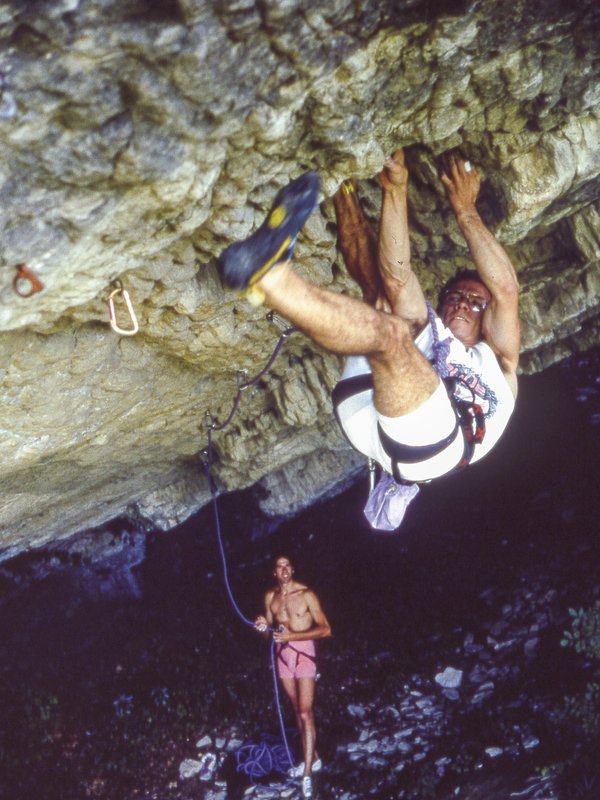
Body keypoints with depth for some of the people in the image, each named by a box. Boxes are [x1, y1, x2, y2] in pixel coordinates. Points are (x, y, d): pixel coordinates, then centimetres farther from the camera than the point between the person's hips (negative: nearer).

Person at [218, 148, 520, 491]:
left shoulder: (495, 361, 36)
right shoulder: (425, 340, 39)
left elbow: (506, 288, 17)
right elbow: (395, 278, 19)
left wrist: (466, 210, 19)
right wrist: (395, 189, 10)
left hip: (431, 442, -3)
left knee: (389, 331, -29)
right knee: (396, 290, 6)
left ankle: (267, 272, -42)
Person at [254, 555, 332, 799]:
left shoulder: (306, 594, -14)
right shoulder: (270, 596, 4)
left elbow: (325, 629, -15)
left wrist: (292, 635, -24)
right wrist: (263, 626, -10)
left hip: (303, 653, -6)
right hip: (282, 654, 6)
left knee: (306, 713, -10)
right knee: (297, 710, 15)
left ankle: (307, 775, -8)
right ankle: (312, 758, 31)